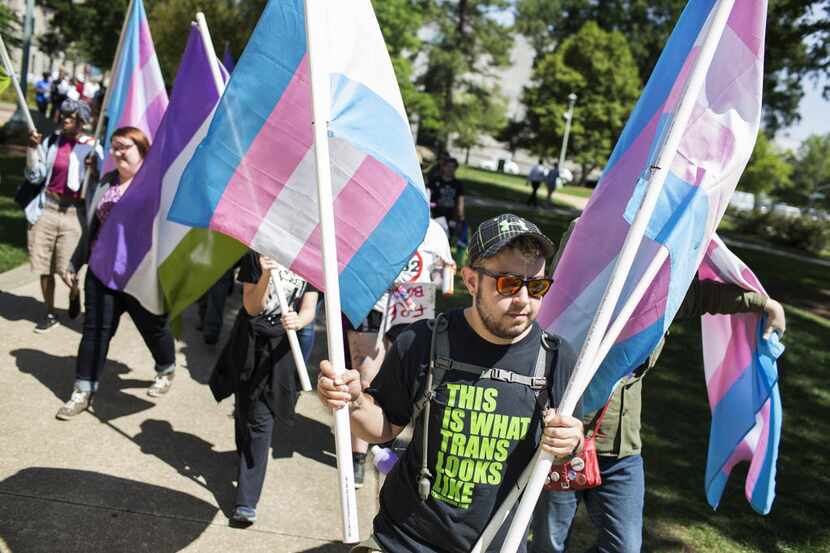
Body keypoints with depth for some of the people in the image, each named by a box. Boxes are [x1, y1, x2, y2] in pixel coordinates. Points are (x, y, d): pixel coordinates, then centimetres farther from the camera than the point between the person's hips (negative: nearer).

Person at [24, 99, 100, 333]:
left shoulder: (91, 147, -2)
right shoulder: (51, 141, 5)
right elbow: (35, 176, 6)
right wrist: (33, 148, -4)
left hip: (73, 212, -3)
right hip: (47, 209, 3)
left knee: (67, 268, -5)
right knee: (44, 266, 7)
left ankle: (74, 293, 30)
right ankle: (50, 313, 23)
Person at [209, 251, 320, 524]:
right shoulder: (257, 254, -5)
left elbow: (309, 309, -6)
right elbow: (251, 307, -9)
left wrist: (298, 321, -30)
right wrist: (266, 276, -26)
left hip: (282, 346, 0)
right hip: (250, 343, 1)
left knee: (260, 420, -3)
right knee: (247, 409, 12)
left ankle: (247, 501, 2)